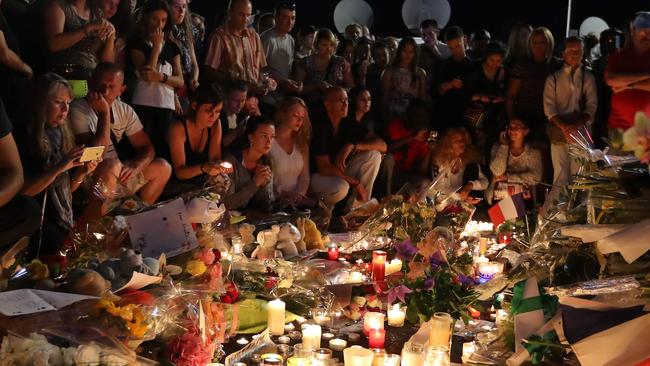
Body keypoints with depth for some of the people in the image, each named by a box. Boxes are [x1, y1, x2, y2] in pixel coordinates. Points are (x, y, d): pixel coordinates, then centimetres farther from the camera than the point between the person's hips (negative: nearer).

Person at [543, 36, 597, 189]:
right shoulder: (553, 78, 8)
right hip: (559, 132, -1)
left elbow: (592, 105, 1)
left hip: (581, 132, 1)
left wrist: (577, 125, -16)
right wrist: (563, 127, -14)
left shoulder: (588, 77, 10)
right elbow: (549, 107, 0)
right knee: (560, 174, -5)